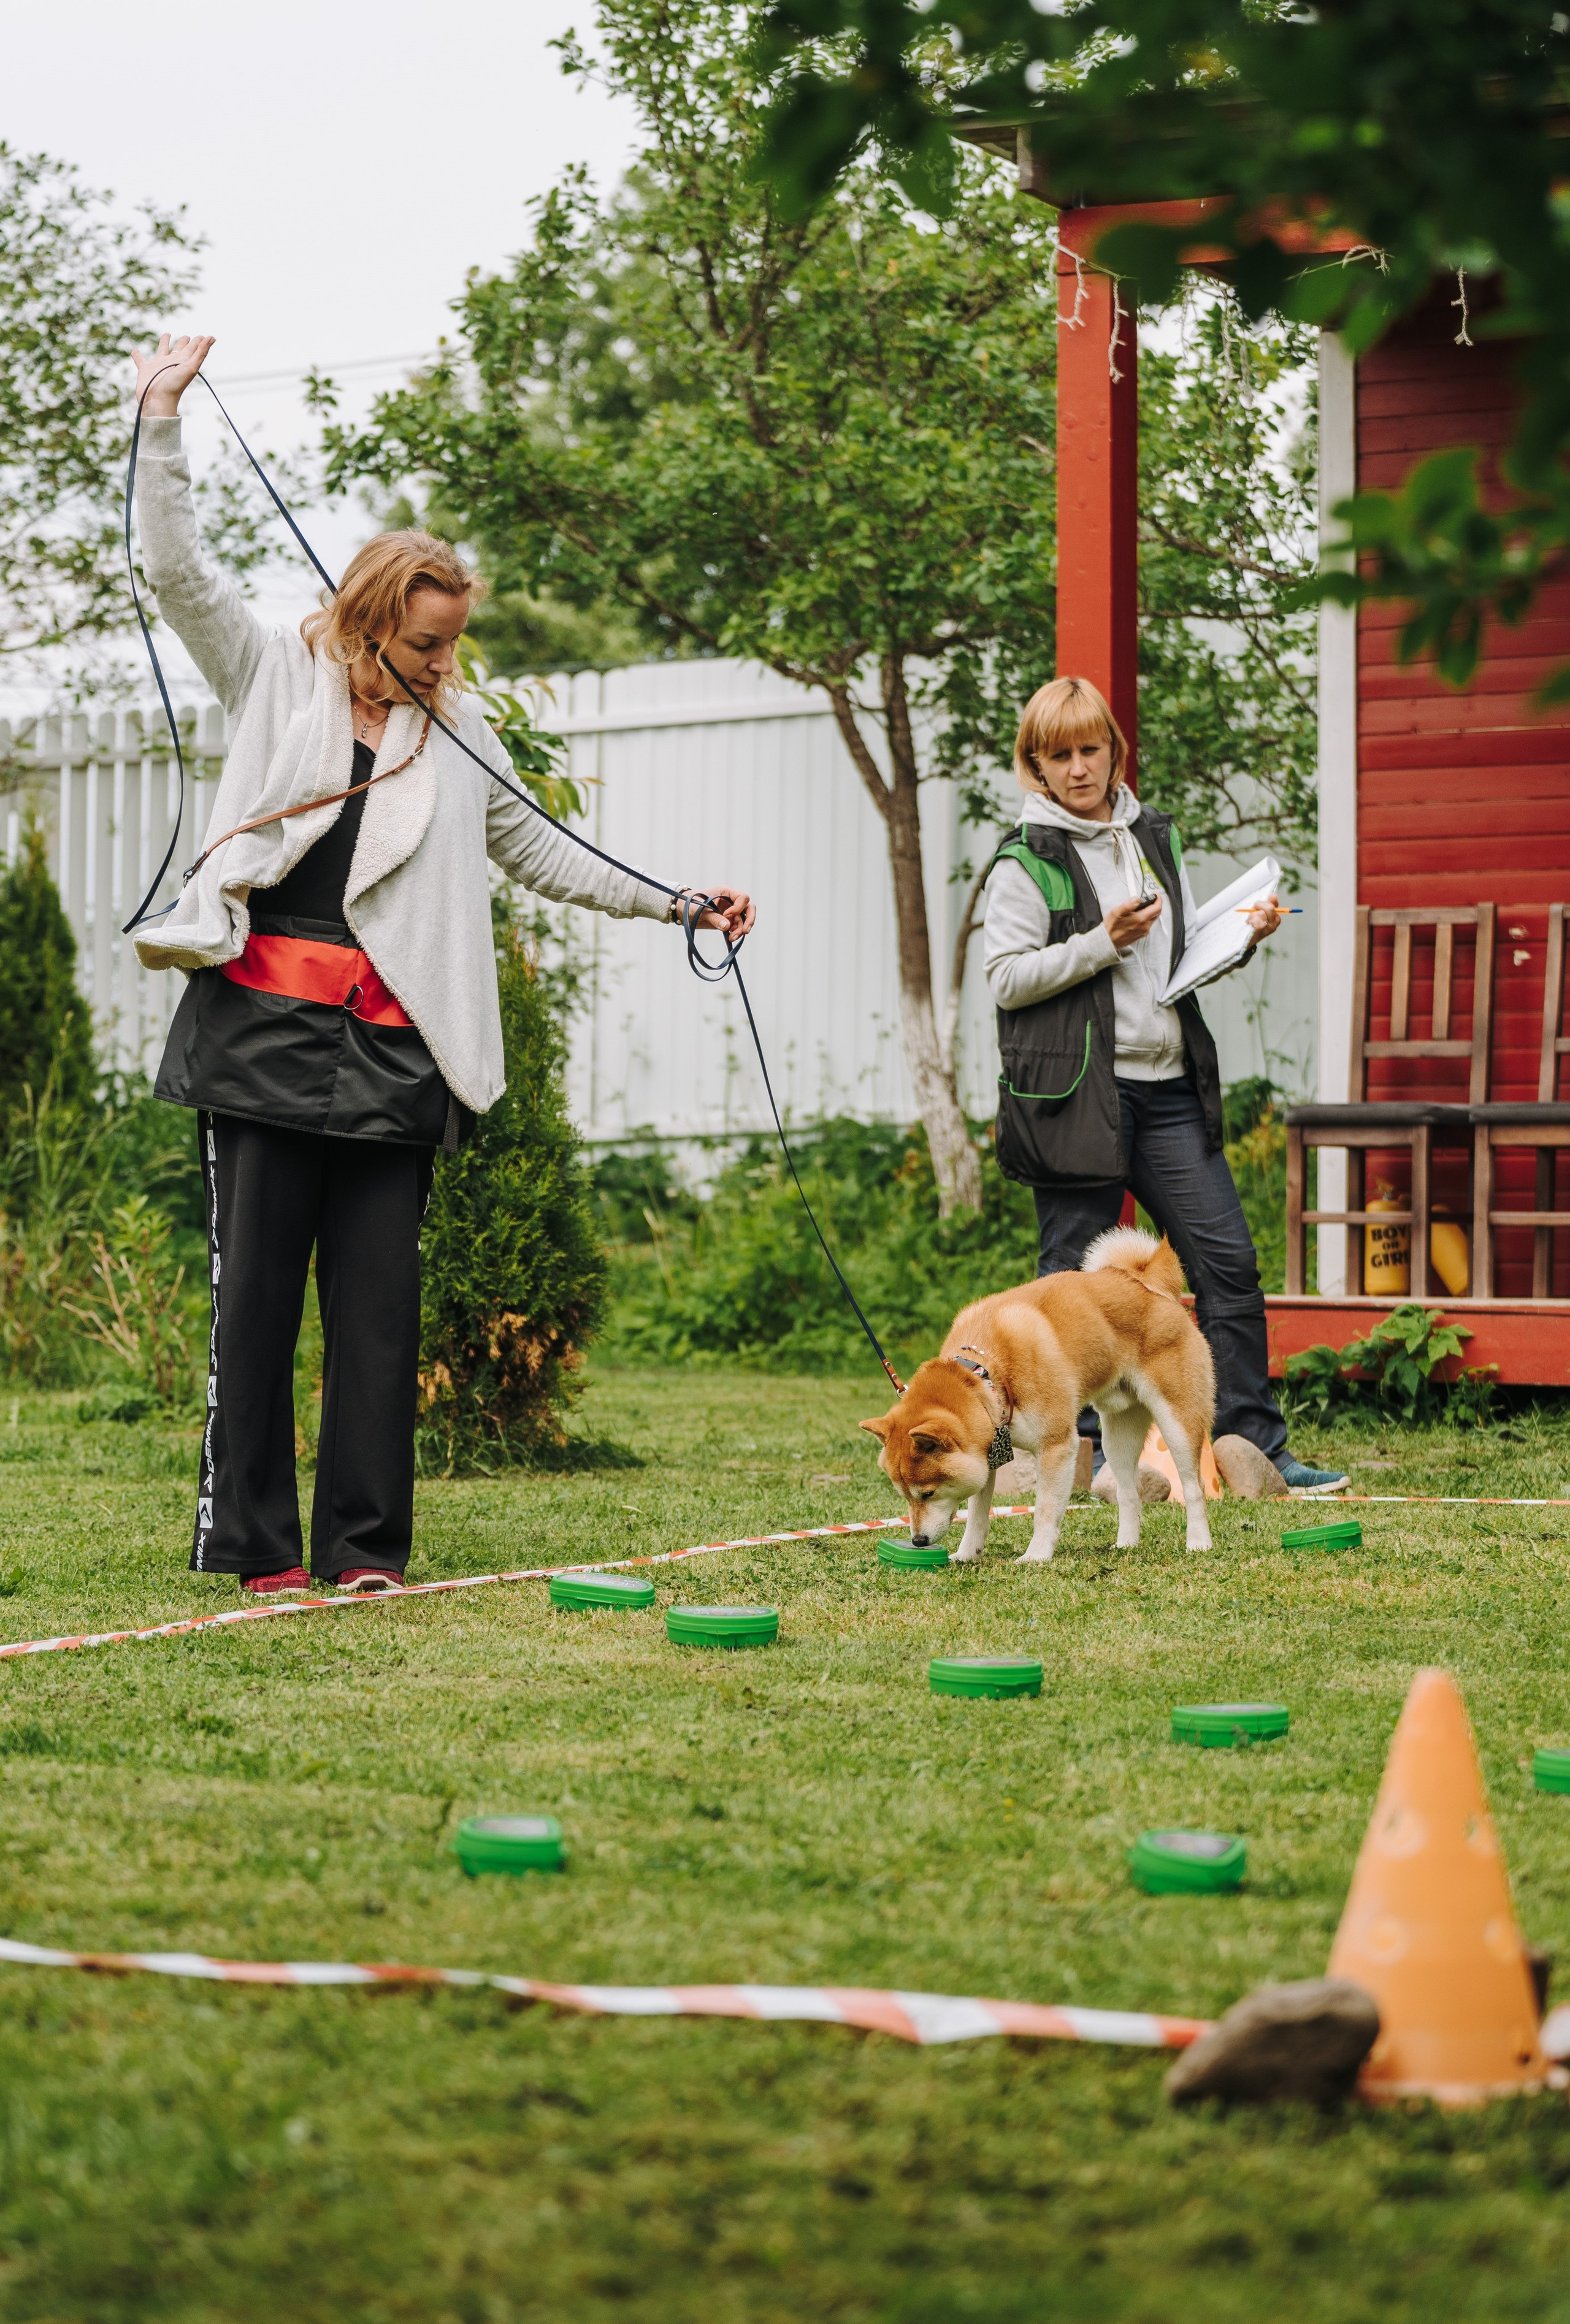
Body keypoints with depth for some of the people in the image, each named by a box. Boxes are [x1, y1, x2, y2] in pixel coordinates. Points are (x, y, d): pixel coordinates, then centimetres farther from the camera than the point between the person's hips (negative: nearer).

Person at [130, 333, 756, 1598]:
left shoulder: (455, 730, 19)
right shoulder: (277, 674, 10)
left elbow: (537, 850, 25)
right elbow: (176, 567, 3)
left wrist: (677, 904, 21)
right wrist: (163, 420, -3)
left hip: (391, 1043, 3)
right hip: (265, 1024, -3)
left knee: (379, 1297, 1)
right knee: (257, 1291, -2)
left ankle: (367, 1543, 6)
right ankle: (258, 1544, 3)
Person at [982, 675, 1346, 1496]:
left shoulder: (1154, 836, 15)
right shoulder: (1026, 861, -4)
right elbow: (1007, 979, -11)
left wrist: (1241, 937, 5)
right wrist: (1104, 943, -17)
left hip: (1167, 1086, 6)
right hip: (1074, 1091, -6)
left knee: (1228, 1259, 1)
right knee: (1077, 1274, 0)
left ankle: (1254, 1447, 4)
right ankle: (1082, 1450, 11)